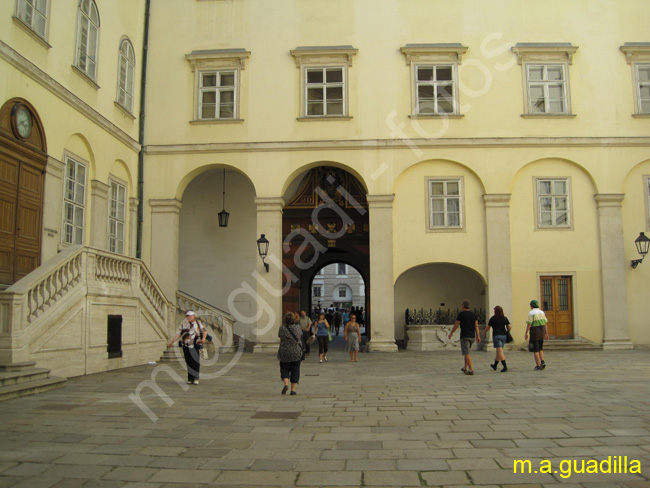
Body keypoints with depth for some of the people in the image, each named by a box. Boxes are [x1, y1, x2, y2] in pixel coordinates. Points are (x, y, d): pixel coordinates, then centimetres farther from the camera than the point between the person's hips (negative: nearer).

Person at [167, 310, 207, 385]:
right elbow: (178, 334, 6)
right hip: (186, 347, 2)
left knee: (195, 362, -8)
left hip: (195, 346, -2)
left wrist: (203, 338, -11)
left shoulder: (198, 323, 6)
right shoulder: (183, 324, 8)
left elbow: (205, 331, 8)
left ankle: (195, 378, -3)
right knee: (189, 363, 5)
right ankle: (190, 379, 12)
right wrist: (171, 342, -2)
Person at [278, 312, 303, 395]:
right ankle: (293, 389, 11)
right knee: (295, 370, 11)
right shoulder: (298, 328, -6)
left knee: (284, 369, 13)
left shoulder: (282, 328, -12)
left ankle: (286, 384, -10)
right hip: (296, 353, 1)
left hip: (284, 353, -1)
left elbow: (279, 335, 7)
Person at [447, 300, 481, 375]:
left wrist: (451, 333, 7)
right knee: (467, 352, 20)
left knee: (467, 353, -7)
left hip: (464, 336, -6)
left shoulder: (461, 314, -7)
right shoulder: (473, 314, 8)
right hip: (472, 336, 6)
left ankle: (471, 370, -14)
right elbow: (476, 326, 3)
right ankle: (465, 368, 27)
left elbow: (456, 325, -6)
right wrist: (478, 336, 3)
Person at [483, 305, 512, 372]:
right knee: (498, 351, 17)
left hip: (496, 335, -5)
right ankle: (495, 365, 30)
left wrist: (484, 333, 18)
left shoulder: (493, 318, -5)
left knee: (500, 352, -8)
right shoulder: (505, 318, 5)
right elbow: (510, 327, -3)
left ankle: (505, 366, -19)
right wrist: (507, 332, 16)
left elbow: (488, 327, 1)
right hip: (504, 336, 5)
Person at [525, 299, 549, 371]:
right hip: (542, 332, 6)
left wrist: (526, 333, -11)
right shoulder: (542, 312, 8)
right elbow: (545, 324, 7)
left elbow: (529, 324, -15)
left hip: (534, 333, -6)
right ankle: (542, 362, 0)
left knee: (535, 350, 0)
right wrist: (546, 333, 11)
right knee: (540, 349, 18)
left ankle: (538, 366, -1)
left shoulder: (531, 313, -10)